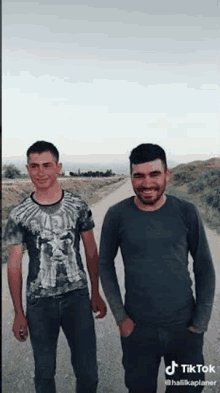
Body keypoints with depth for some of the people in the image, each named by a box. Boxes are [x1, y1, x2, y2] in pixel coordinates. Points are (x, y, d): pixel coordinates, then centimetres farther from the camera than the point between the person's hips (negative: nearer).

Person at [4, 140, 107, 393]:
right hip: (39, 302, 0)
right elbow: (14, 265, 0)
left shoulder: (78, 206, -3)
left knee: (88, 372, 7)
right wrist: (18, 313, 1)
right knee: (44, 371, 14)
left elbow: (91, 252, 5)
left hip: (77, 297, 1)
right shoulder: (19, 215, -5)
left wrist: (96, 294, 7)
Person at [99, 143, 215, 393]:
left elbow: (204, 267, -1)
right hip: (138, 328, 0)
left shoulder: (186, 212, -8)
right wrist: (120, 316, -4)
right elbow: (105, 264, 0)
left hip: (184, 326, 1)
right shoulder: (117, 215, -10)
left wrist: (200, 322, -3)